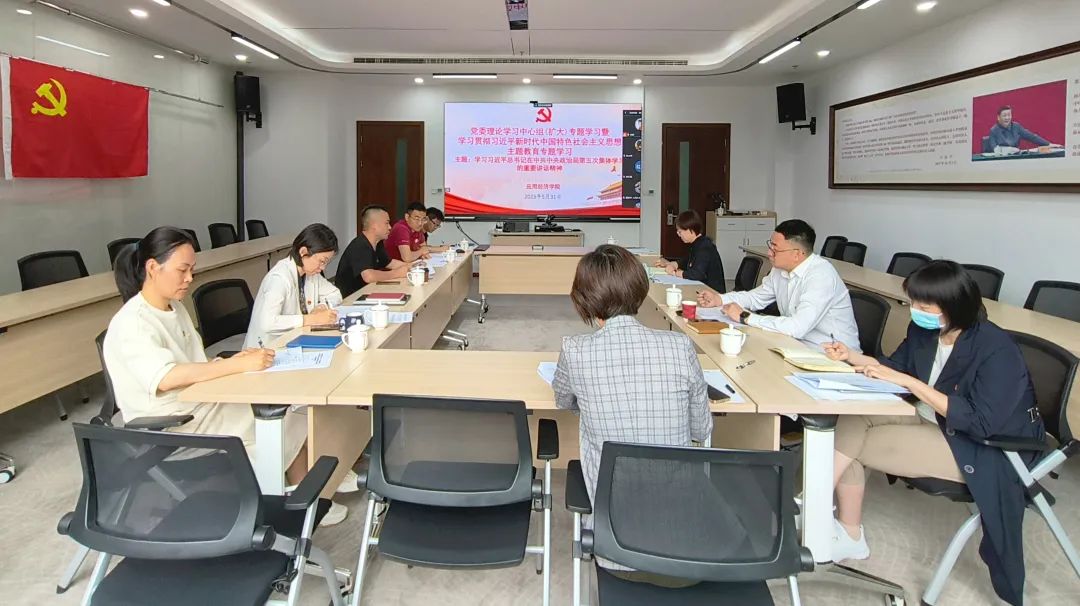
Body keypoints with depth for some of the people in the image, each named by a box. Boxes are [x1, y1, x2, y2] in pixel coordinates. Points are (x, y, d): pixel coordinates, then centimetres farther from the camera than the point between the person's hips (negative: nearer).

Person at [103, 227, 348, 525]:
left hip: (202, 407, 8)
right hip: (170, 432, -8)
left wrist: (231, 361, -10)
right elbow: (166, 377, -37)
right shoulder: (131, 324, -21)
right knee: (279, 430, -12)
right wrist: (238, 365, -36)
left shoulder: (175, 308, 7)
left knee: (290, 419, -1)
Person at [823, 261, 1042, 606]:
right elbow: (897, 366, 13)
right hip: (931, 420, 8)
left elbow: (980, 423, -30)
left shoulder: (996, 351, -25)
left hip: (979, 450, -8)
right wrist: (853, 357, -7)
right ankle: (849, 536, -9)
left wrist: (910, 383, -32)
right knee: (852, 421, -15)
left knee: (854, 443, -20)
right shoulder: (924, 330, -4)